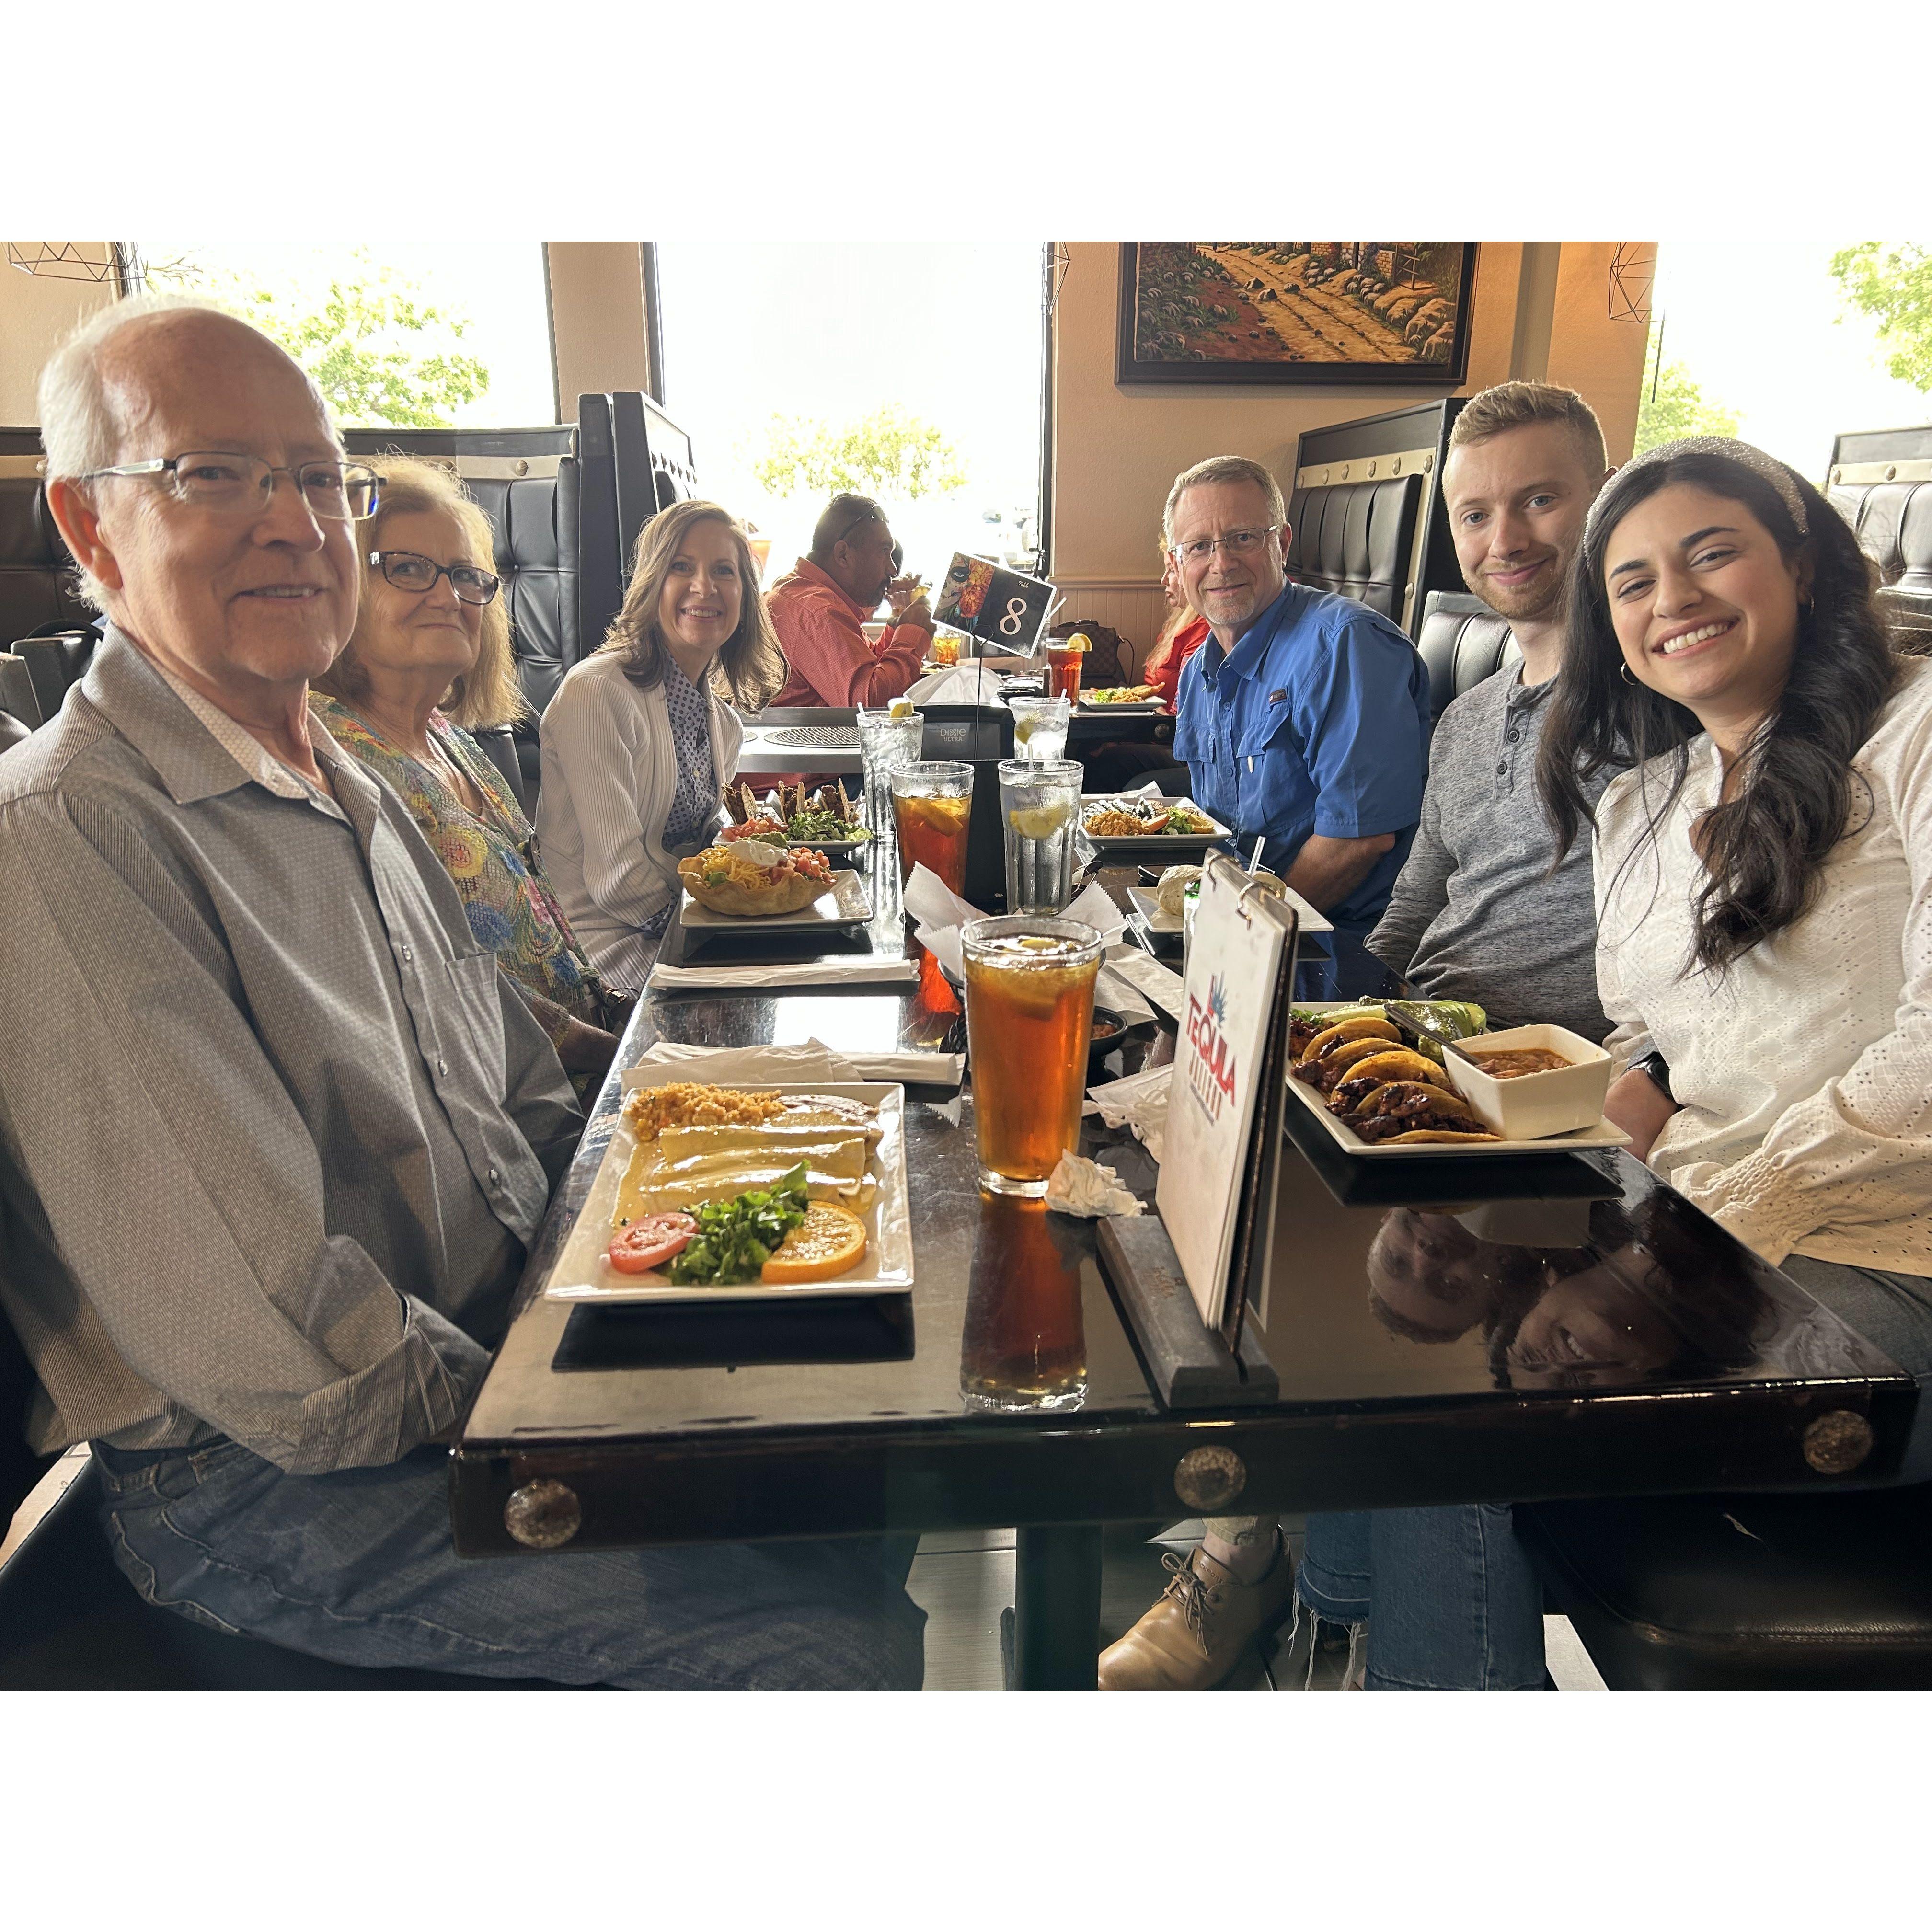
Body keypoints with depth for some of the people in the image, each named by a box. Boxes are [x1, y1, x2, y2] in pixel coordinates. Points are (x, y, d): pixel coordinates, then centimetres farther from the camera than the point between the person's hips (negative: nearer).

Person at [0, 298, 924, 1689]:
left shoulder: (358, 799, 12)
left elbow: (537, 1115, 15)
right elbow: (283, 1354, -24)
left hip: (498, 1353, 8)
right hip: (282, 1496, -8)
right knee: (847, 1637, -16)